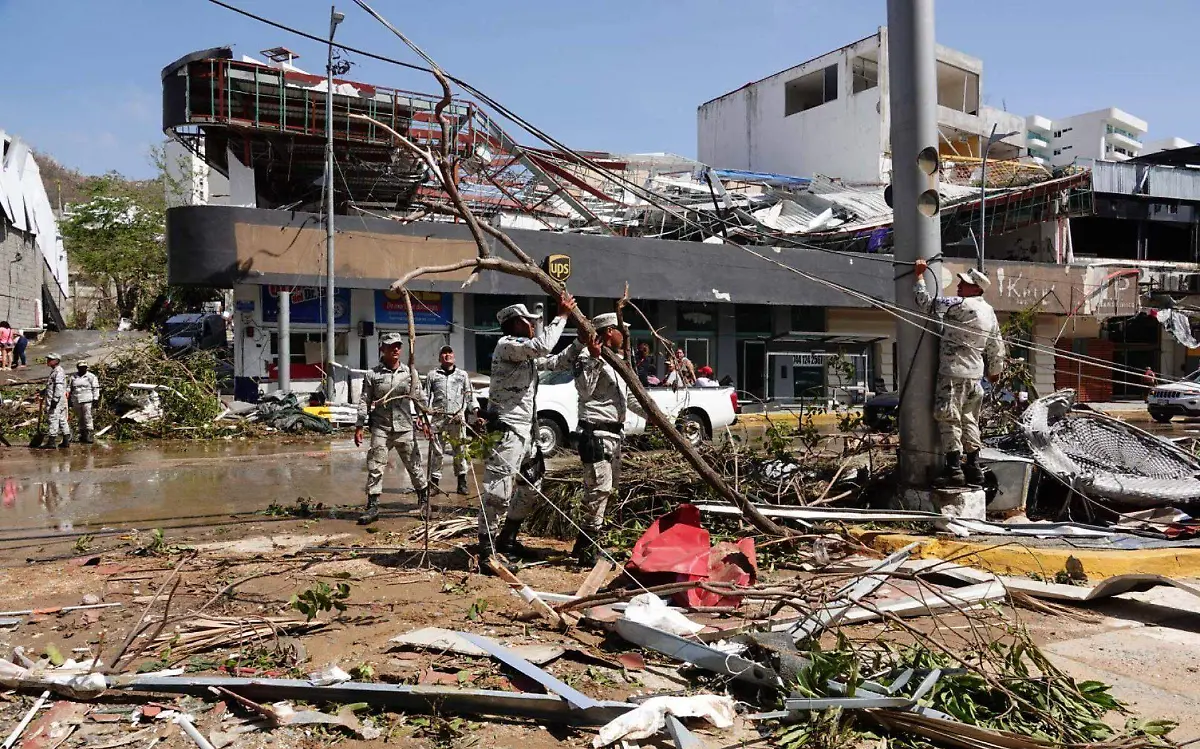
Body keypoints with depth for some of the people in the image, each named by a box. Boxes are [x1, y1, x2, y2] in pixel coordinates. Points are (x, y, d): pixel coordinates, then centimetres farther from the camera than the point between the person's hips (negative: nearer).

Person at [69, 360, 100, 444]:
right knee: (79, 419, 7)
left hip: (87, 401, -5)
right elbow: (71, 389, 22)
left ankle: (90, 435, -9)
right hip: (76, 402, 5)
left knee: (87, 418, -10)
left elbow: (95, 389, 1)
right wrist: (70, 401, 19)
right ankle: (82, 435, 13)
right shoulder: (73, 377, 16)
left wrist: (95, 399, -7)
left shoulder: (91, 377, 3)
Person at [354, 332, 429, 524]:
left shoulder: (409, 373, 5)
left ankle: (425, 499, 26)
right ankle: (372, 506, 1)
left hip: (405, 428, 1)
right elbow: (365, 401, 2)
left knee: (414, 465, 9)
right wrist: (360, 426, -3)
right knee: (375, 468, -4)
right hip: (380, 428, -1)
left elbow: (419, 399, 11)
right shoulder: (372, 374, 0)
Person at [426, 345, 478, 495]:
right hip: (438, 418, -1)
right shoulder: (432, 375, 15)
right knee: (437, 451, -3)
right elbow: (426, 397, 11)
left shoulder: (462, 375, 19)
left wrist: (475, 409, 1)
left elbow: (470, 395, 17)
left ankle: (462, 482, 6)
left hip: (458, 419, 1)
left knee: (460, 450, 0)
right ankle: (434, 480, 3)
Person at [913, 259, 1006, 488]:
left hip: (954, 372, -8)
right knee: (969, 421, 13)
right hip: (975, 374, 9)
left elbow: (925, 301, -13)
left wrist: (920, 275, 0)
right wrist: (994, 370, 32)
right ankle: (974, 469, 16)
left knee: (949, 420, -5)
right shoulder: (989, 312, 13)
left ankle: (954, 470, -6)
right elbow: (997, 346, 19)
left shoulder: (961, 305, -14)